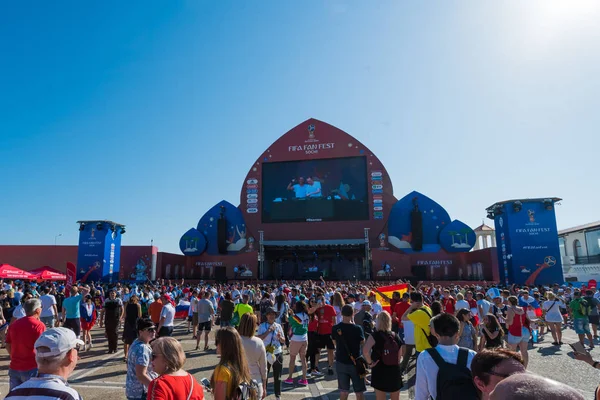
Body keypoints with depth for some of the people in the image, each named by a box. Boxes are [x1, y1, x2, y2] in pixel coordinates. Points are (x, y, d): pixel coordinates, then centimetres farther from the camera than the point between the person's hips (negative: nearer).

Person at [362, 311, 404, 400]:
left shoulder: (375, 336, -13)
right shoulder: (396, 336, 2)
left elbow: (365, 351, -27)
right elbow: (400, 355, 6)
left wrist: (370, 363, -13)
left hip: (380, 371, -4)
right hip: (395, 371, 4)